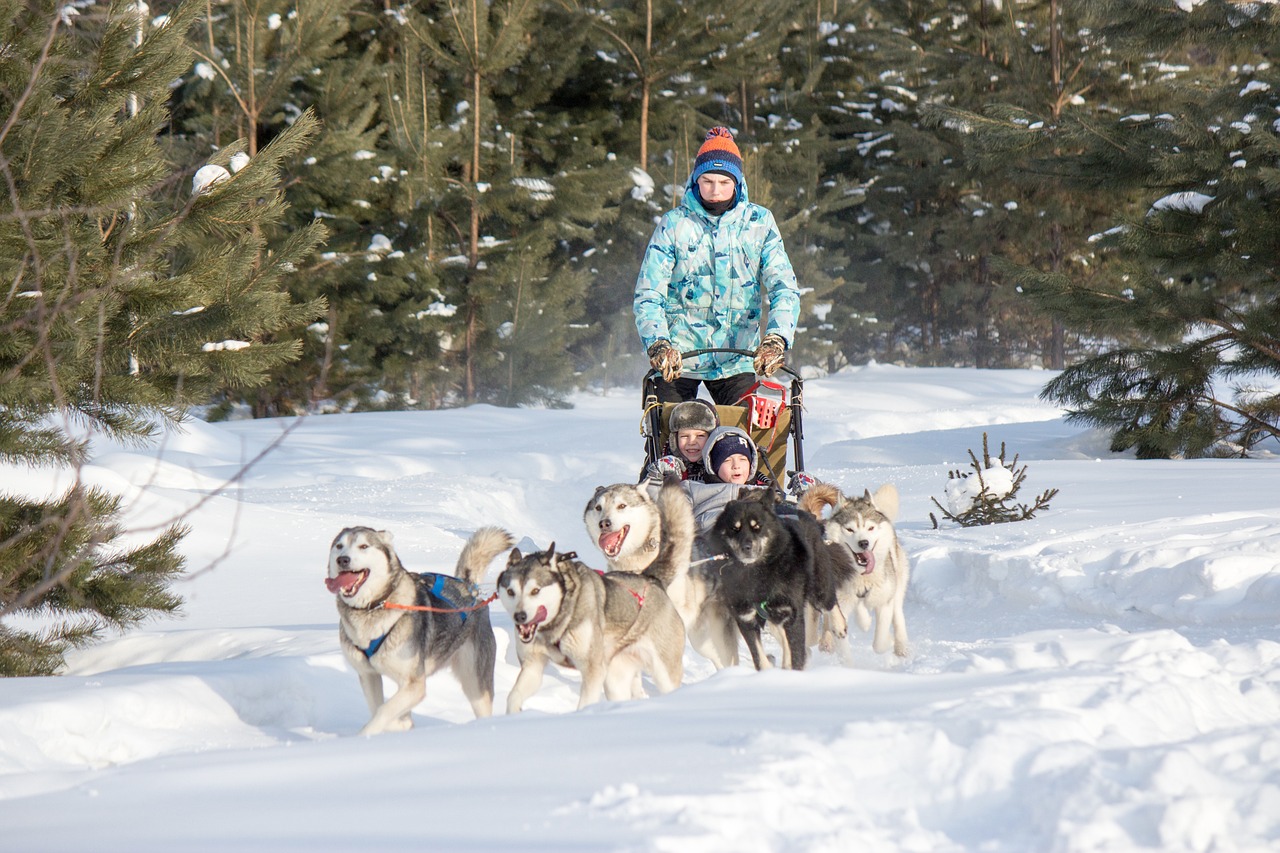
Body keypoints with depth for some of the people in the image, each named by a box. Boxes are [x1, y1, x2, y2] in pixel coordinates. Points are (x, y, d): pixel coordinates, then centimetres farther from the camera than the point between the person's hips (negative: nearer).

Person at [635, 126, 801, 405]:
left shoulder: (759, 222, 3)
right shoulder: (674, 224, -1)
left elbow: (785, 288, -3)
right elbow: (648, 295, -5)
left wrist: (777, 338, -21)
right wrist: (658, 345, -22)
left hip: (736, 359, 1)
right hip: (677, 358, -1)